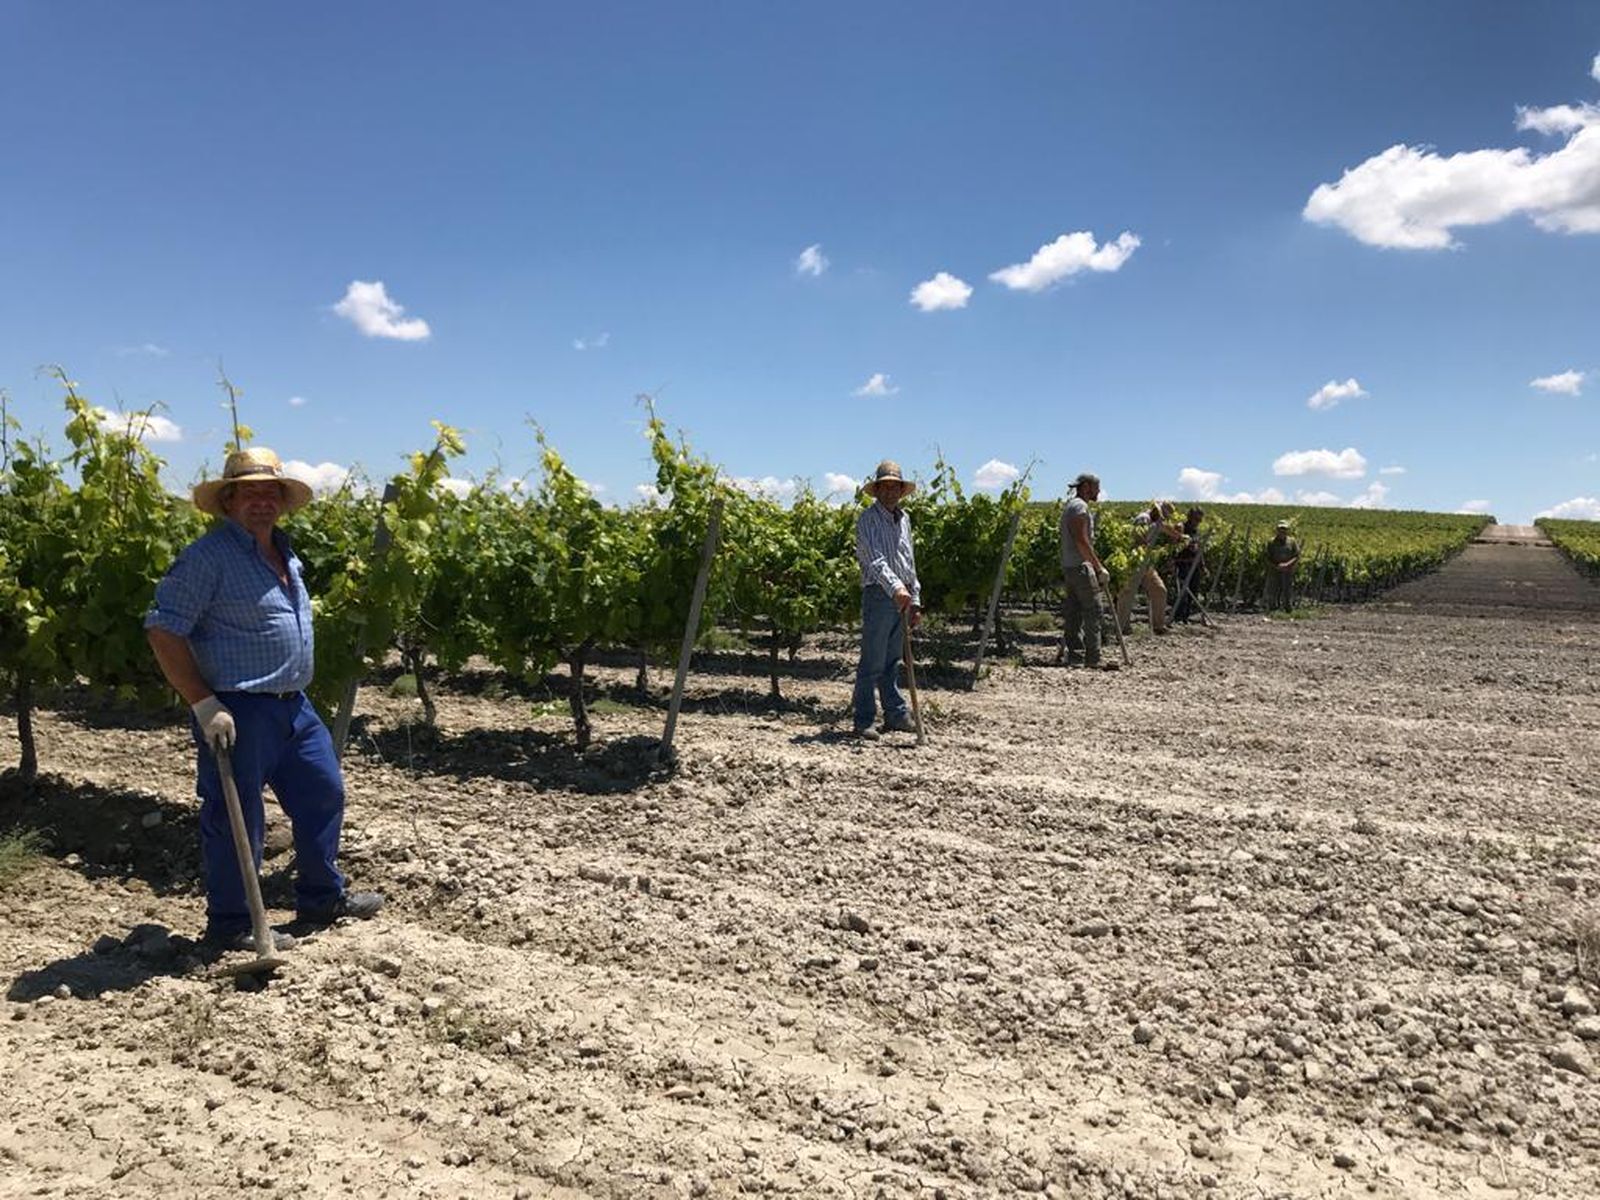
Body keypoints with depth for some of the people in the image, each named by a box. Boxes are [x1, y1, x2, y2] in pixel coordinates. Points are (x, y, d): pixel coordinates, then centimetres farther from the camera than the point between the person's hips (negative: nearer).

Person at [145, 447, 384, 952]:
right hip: (237, 713, -9)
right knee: (236, 819, 2)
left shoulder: (284, 554, 14)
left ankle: (322, 897, 32)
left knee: (323, 794, 17)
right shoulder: (210, 555, -13)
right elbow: (163, 630, -16)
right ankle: (230, 925, 19)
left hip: (293, 706, 9)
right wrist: (204, 704, -19)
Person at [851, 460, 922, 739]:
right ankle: (863, 721, 0)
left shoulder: (904, 519, 16)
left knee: (892, 661, 14)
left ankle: (895, 715, 19)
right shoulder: (868, 519, -7)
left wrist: (915, 600, 17)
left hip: (903, 596, 7)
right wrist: (896, 588, -35)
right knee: (872, 662, -5)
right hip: (879, 594, -7)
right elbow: (875, 559, -22)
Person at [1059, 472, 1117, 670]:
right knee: (1094, 611, -9)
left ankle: (1075, 656, 12)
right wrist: (1100, 567, -18)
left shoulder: (1070, 505, 19)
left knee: (1075, 613, 9)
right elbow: (1082, 541, -20)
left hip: (1070, 566, 10)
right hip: (1080, 566, -10)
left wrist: (1096, 565, 21)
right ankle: (1093, 659, -9)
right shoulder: (1079, 506, -13)